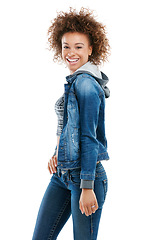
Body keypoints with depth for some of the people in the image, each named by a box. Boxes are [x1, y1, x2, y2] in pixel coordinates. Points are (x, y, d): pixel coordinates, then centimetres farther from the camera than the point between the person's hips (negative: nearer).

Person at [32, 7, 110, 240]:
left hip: (86, 175, -9)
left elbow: (89, 137, -17)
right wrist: (57, 154, 6)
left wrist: (87, 187, -18)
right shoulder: (74, 82, 14)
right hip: (61, 175, 9)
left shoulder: (85, 84, -14)